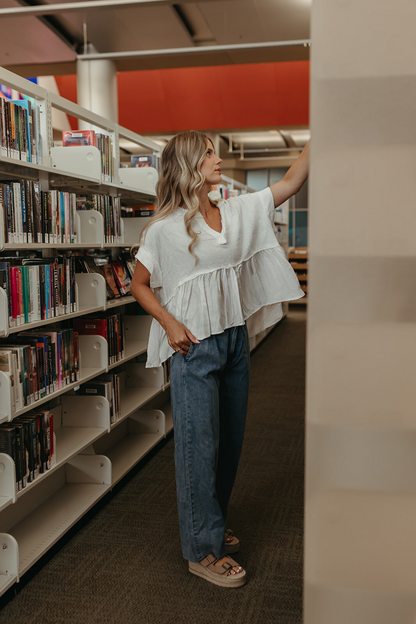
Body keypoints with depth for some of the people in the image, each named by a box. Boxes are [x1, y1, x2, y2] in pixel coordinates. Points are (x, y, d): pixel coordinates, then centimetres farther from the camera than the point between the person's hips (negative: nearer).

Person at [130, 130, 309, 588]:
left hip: (235, 339, 7)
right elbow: (140, 284, -1)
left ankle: (212, 524, 36)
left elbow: (291, 181, 8)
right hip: (195, 346, -6)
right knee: (199, 444, 1)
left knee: (229, 439, 16)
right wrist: (169, 323, -14)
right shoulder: (165, 229, -8)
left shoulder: (237, 211, 7)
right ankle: (202, 550, 15)